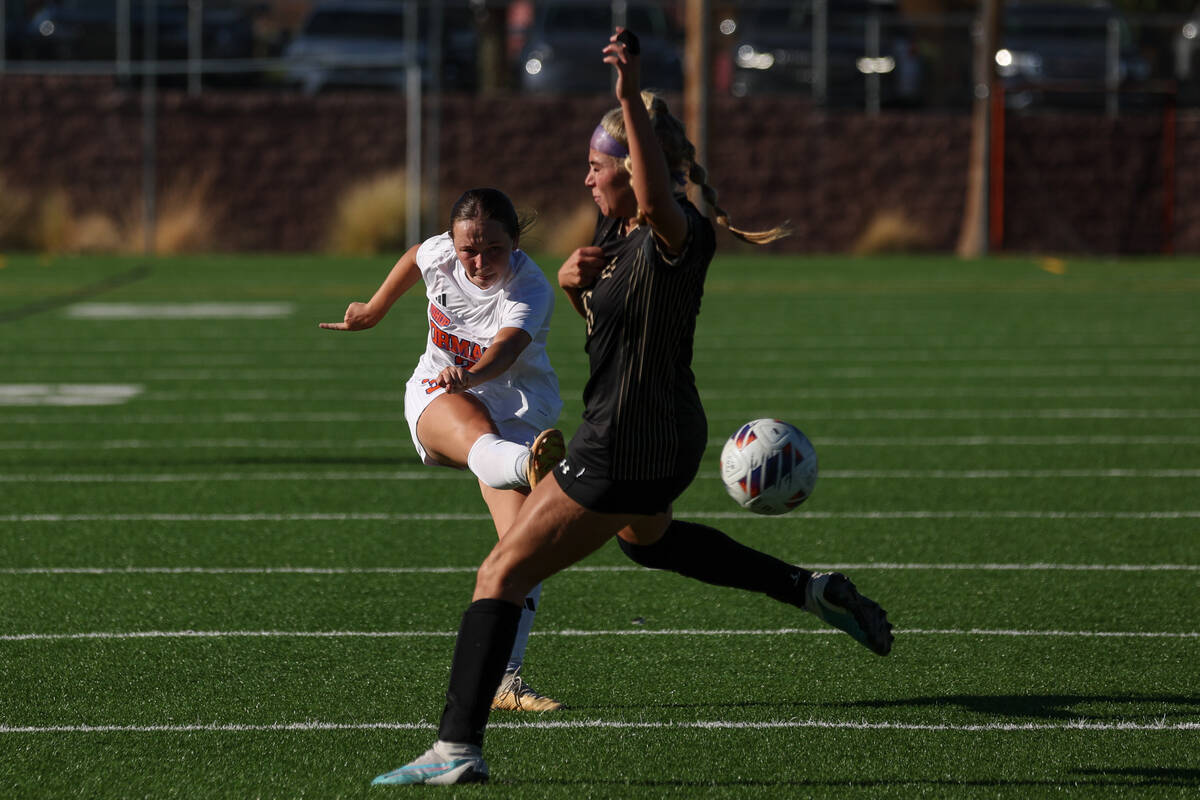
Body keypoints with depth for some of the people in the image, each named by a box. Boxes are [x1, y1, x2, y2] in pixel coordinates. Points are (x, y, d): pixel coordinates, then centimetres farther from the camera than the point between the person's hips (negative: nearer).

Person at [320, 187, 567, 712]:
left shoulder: (531, 290, -22)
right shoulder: (439, 255, -9)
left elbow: (504, 349, -43)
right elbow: (413, 260, 18)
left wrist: (470, 376, -65)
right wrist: (374, 310, 33)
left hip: (517, 415, -1)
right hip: (439, 396, 1)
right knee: (478, 436, -40)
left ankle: (503, 678, -15)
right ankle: (530, 466, -78)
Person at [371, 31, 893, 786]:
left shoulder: (676, 236, -24)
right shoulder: (618, 227, 4)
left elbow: (658, 199, -49)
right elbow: (600, 310, 20)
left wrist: (631, 93, -60)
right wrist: (573, 278, -4)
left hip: (624, 453, -11)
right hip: (667, 440, 11)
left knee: (501, 576, -8)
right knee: (646, 535, 40)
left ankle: (458, 746, -11)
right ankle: (811, 590, 35)